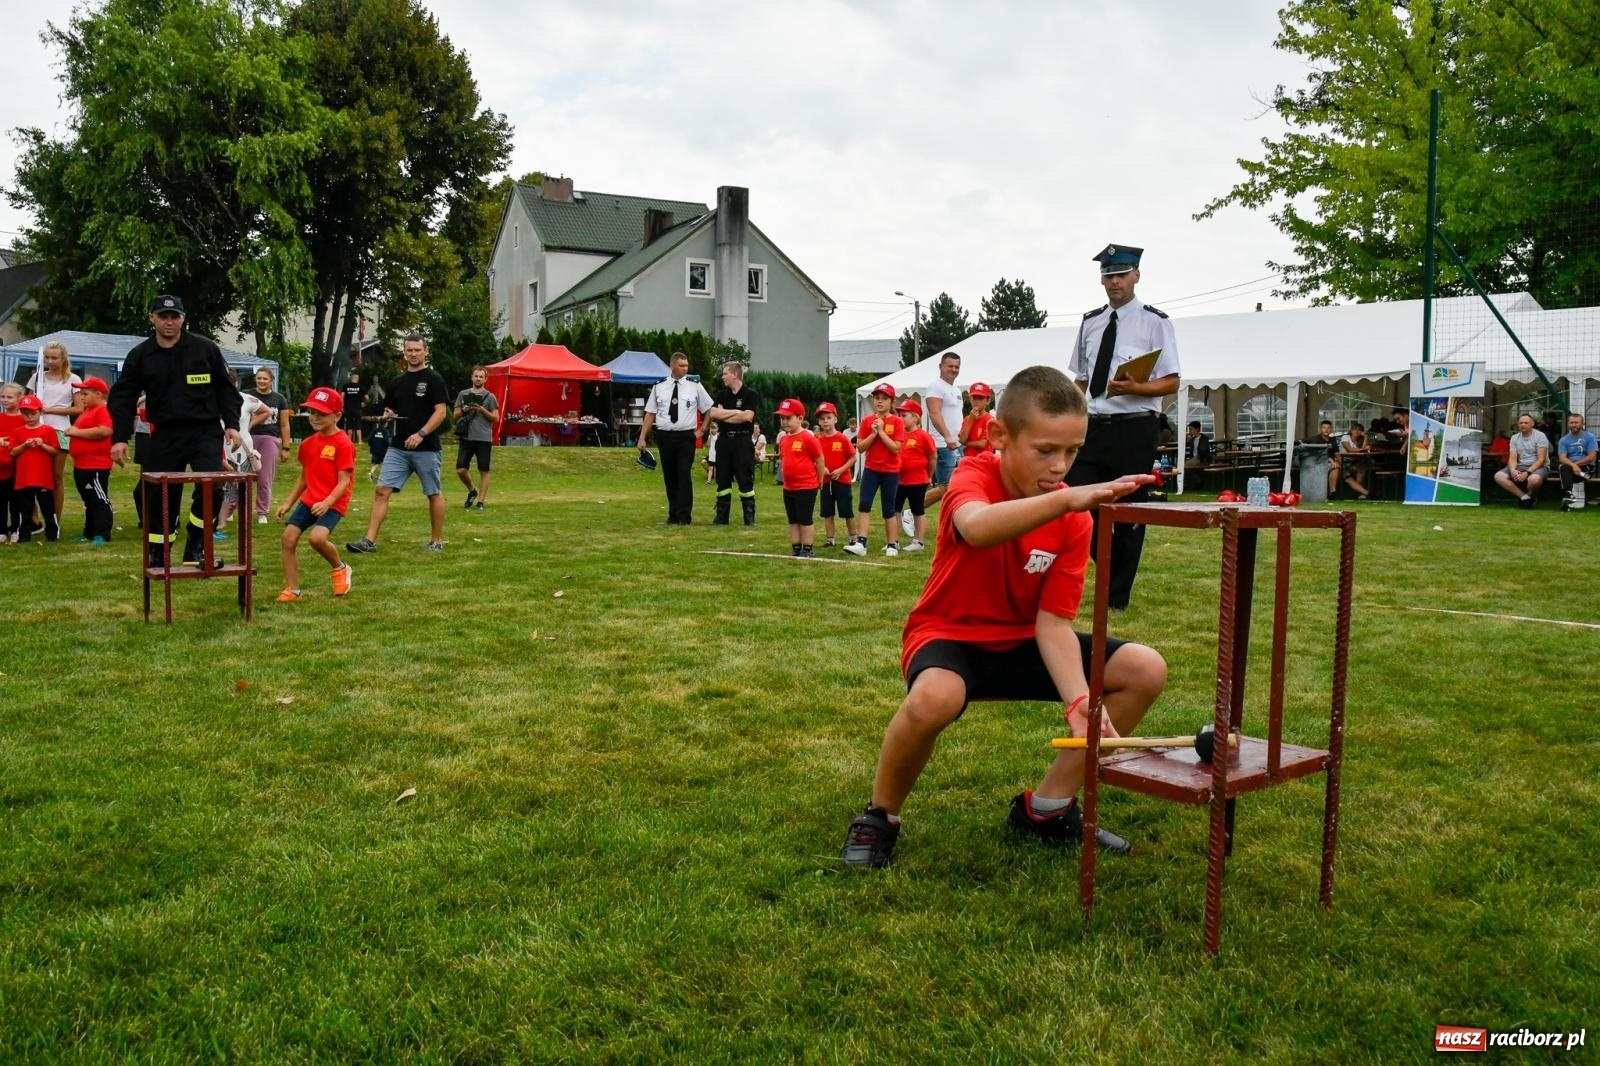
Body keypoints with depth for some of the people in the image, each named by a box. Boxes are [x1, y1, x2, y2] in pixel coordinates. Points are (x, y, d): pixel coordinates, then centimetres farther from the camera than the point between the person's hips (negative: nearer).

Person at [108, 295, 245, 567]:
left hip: (205, 431, -1)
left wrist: (231, 424, -1)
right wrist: (120, 438, -2)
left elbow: (226, 389, 8)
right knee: (161, 496, 6)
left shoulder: (205, 349, 1)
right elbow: (122, 398, 7)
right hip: (165, 435, 2)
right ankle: (157, 556, 22)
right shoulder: (140, 355, 5)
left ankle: (195, 549, -4)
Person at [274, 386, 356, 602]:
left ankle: (340, 568, 2)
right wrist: (289, 502, 16)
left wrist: (327, 503, -29)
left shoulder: (343, 443, -13)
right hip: (308, 500, 7)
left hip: (332, 504, -7)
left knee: (317, 537, -28)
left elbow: (344, 481, -17)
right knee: (288, 538, -4)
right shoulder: (308, 443, 9)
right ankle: (292, 589, 8)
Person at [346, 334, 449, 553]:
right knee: (382, 490, -4)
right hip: (398, 447, 5)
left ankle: (437, 541, 17)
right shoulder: (397, 382, 13)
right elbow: (388, 410, 22)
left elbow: (441, 412, -11)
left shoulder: (433, 379, -3)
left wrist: (421, 434, -21)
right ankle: (370, 540, -5)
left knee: (434, 494, 5)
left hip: (426, 448, -5)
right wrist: (388, 414, -2)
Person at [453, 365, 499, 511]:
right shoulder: (463, 394, 12)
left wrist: (482, 410, -12)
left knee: (483, 471, 0)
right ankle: (472, 491, 21)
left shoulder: (489, 396, 4)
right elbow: (455, 416, 14)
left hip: (484, 438, -2)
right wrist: (463, 410, -6)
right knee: (461, 470, -4)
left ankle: (481, 501, 6)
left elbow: (496, 418, 1)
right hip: (466, 437, 2)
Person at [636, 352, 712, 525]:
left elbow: (709, 409, 8)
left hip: (685, 436, -2)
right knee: (669, 477, 9)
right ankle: (673, 515, 19)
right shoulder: (659, 387, 3)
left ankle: (685, 517, -5)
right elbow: (650, 413, 4)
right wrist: (642, 438, 1)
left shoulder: (694, 386, 0)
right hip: (664, 436, 2)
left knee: (684, 475, -9)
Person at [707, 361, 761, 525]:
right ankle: (721, 516, 14)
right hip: (724, 439, 5)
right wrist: (735, 412, -8)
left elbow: (747, 416, -16)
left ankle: (750, 517, 3)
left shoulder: (750, 394, -3)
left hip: (743, 440, -5)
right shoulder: (722, 395, 12)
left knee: (745, 480, -3)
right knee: (722, 479, 7)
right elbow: (712, 414, -2)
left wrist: (723, 415, -6)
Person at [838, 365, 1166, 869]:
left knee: (1146, 670, -8)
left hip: (1023, 643, 5)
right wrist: (1068, 499, -60)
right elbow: (977, 528, -46)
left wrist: (1079, 702, -30)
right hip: (950, 636, -5)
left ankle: (1047, 807, 3)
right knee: (934, 697, -40)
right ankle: (879, 817, -10)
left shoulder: (1075, 520, -8)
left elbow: (1052, 621, -13)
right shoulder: (974, 476, -19)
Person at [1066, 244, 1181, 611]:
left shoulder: (1155, 322, -3)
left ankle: (1117, 597, 16)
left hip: (1135, 429, -4)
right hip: (1094, 427, 4)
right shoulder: (1090, 322, 12)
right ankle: (1112, 571, 23)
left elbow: (1171, 383, -6)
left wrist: (1132, 388, -23)